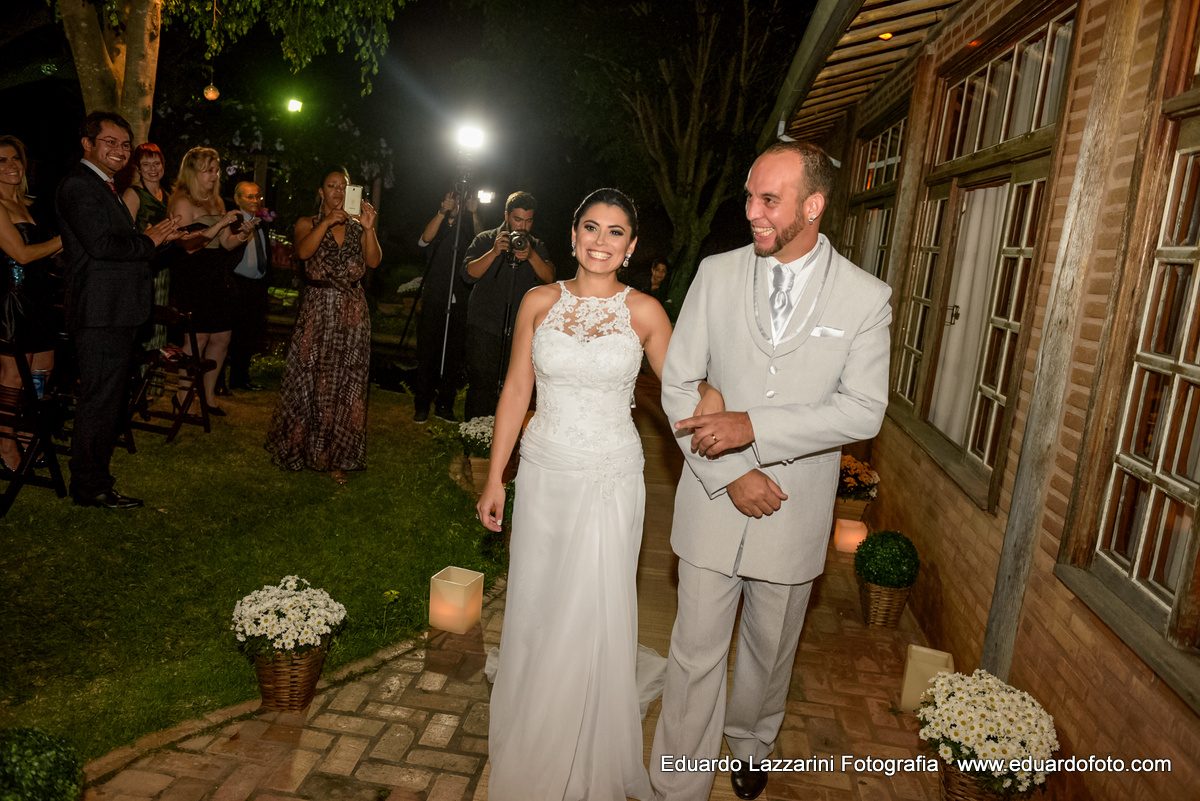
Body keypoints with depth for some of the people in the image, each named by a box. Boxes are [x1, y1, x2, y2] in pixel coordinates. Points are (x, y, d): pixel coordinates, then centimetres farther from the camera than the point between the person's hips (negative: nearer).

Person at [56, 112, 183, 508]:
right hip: (101, 315, -11)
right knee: (101, 399, -4)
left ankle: (91, 476, 32)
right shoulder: (79, 185, -12)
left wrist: (156, 237, 7)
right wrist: (149, 241, -11)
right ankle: (91, 486, 6)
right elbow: (100, 244, -23)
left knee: (110, 397, 18)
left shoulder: (102, 186, 22)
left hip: (116, 312, 11)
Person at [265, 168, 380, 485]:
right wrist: (327, 222, -25)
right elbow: (303, 250, -15)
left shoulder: (357, 226, 10)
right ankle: (303, 448, 22)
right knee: (310, 380, 4)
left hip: (352, 315, 1)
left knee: (345, 385, 1)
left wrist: (369, 229, -21)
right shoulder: (307, 223, 6)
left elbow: (374, 261, -6)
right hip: (316, 311, -1)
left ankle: (336, 457, 10)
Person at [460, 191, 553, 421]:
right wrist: (494, 252, -20)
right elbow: (469, 274, -7)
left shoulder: (537, 246, 13)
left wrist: (531, 256, -21)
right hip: (485, 326, -2)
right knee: (482, 385, -5)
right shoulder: (485, 241, 7)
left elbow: (549, 278, -4)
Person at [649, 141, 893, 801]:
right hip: (715, 500, 0)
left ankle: (750, 741, 49)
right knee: (695, 653, 7)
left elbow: (862, 411, -12)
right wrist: (729, 474, -14)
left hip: (796, 511, 0)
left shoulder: (866, 298, -6)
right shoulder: (716, 275, -3)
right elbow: (678, 385, -3)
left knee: (770, 649, 21)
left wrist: (754, 427, -23)